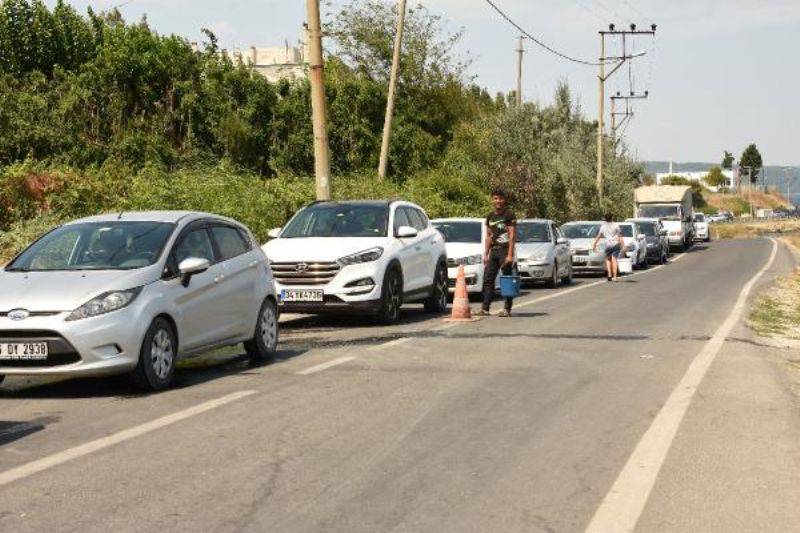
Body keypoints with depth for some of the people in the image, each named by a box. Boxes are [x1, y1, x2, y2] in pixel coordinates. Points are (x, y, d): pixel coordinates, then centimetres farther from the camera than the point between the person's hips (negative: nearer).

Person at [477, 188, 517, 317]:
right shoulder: (490, 217, 15)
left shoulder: (509, 215, -5)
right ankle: (485, 309, 3)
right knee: (488, 279, 2)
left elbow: (512, 235, -10)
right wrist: (486, 254, 13)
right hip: (493, 251, 7)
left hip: (505, 250, -7)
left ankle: (507, 309, 1)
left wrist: (510, 255, -17)